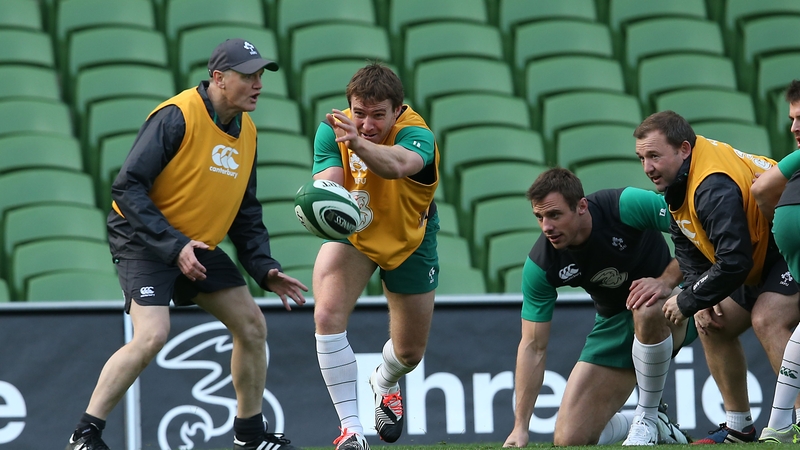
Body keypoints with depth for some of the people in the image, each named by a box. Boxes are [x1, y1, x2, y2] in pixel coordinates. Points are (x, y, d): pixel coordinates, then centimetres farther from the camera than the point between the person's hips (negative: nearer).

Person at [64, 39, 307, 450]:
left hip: (198, 245, 8)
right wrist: (173, 246, -27)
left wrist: (264, 269, 2)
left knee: (252, 325, 6)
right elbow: (127, 188, -23)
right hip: (143, 241, -8)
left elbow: (246, 214, 15)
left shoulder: (246, 131, 6)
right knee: (152, 335, -24)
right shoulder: (177, 117, -20)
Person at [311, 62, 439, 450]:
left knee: (409, 352, 12)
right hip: (351, 235, 1)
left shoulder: (416, 135, -35)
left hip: (409, 243, -1)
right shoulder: (333, 130, -24)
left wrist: (358, 144, -81)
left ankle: (384, 385, 51)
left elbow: (397, 164, -59)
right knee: (327, 316, -26)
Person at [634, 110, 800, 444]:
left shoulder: (714, 187, -33)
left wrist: (688, 302, -23)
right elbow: (688, 248, 11)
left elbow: (733, 263, -35)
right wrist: (702, 301, -4)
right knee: (712, 326, 9)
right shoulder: (677, 177, 0)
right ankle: (738, 427, 17)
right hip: (761, 257, 11)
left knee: (767, 320, -29)